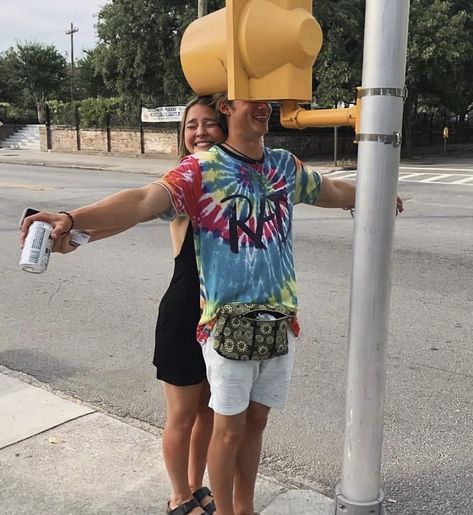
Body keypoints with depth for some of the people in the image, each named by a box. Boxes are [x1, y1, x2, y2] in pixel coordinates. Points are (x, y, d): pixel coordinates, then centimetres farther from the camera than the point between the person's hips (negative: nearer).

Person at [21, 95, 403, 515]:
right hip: (228, 321, -5)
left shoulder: (285, 165, 7)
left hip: (281, 319, 5)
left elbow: (332, 189, 27)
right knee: (229, 428, 8)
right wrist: (74, 218, -44)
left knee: (256, 420, 18)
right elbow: (145, 200, -28)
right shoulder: (202, 169, -11)